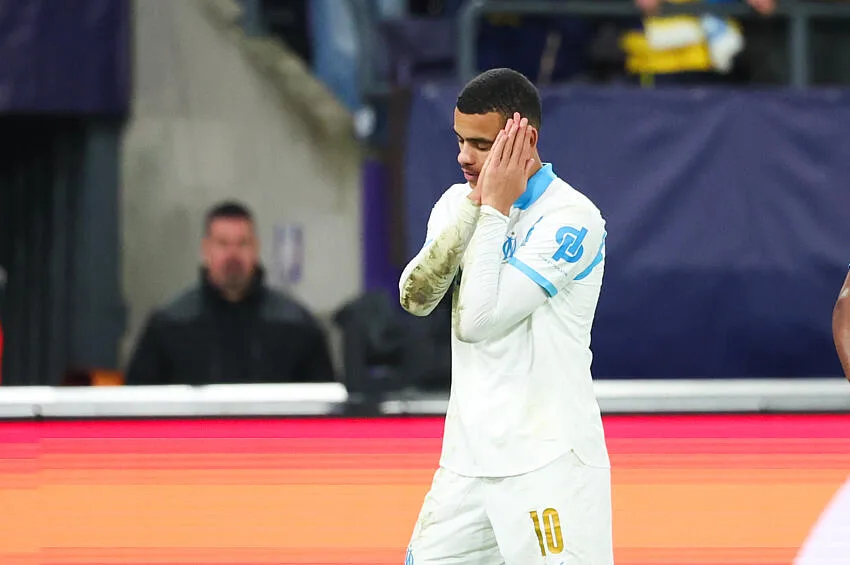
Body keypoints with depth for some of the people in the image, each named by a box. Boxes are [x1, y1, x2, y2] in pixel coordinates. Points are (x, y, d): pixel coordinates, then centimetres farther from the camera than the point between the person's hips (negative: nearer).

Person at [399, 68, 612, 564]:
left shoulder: (572, 217, -14)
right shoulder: (457, 202, 10)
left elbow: (480, 320, -19)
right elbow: (415, 298, -5)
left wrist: (496, 208, -15)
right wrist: (474, 207, -11)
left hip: (548, 464, -7)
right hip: (466, 458, 7)